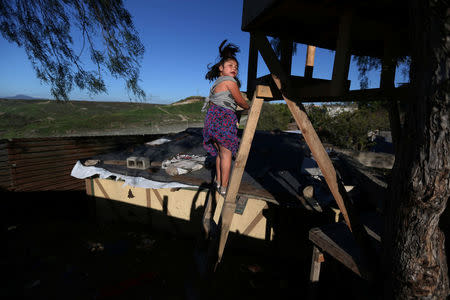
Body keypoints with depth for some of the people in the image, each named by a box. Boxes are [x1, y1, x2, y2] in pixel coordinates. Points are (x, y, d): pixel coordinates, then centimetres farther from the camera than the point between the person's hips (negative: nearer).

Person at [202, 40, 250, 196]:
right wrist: (249, 108, 20)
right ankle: (224, 188, 1)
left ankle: (218, 181, 26)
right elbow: (240, 101, 1)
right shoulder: (229, 81, -3)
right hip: (224, 118, -9)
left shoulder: (217, 83, 23)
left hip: (213, 117, 9)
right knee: (226, 153, -4)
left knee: (220, 152, 16)